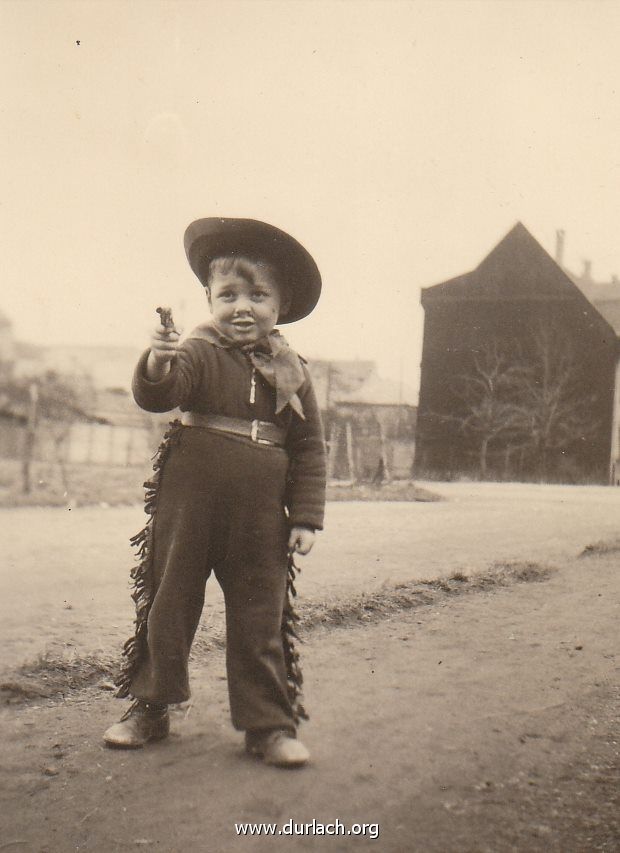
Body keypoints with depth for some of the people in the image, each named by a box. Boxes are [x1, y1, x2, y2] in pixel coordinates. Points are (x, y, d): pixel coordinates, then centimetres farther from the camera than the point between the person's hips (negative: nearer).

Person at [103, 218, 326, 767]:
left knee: (261, 618, 7)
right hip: (188, 502, -1)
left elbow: (310, 448, 7)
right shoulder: (199, 353, -4)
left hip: (261, 516, 2)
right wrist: (155, 367, -44)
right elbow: (159, 396, -21)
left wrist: (306, 517, 2)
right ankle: (150, 706, 27)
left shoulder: (292, 371, 5)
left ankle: (269, 722, 19)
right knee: (168, 602, 10)